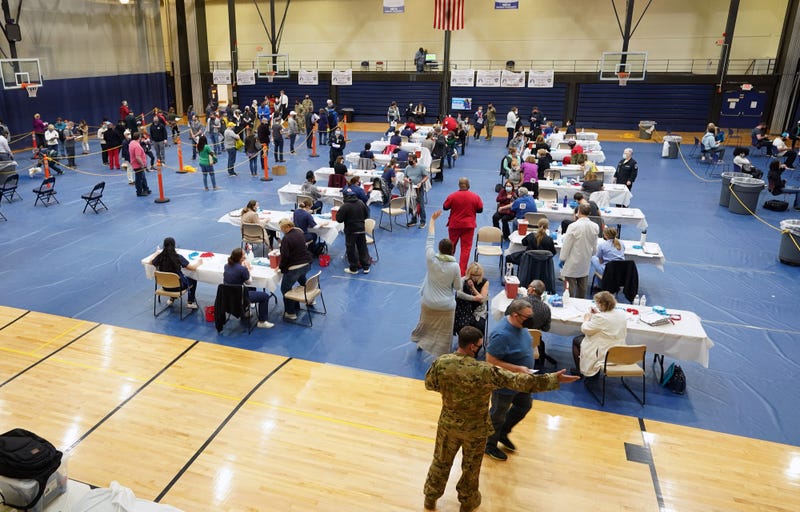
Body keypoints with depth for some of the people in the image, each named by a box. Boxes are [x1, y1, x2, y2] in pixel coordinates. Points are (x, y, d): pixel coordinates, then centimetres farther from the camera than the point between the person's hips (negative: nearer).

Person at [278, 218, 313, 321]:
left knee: (285, 288, 4)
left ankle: (291, 313, 4)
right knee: (301, 279, 38)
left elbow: (285, 255, -22)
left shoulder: (286, 238, -20)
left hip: (294, 267, -9)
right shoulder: (299, 233, 5)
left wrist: (281, 267, -7)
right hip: (307, 263, 9)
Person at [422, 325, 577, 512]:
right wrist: (554, 379, -18)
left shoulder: (441, 363, -19)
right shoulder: (486, 371, -29)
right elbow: (521, 382, -24)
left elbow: (429, 384, -1)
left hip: (448, 423, 3)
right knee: (471, 467, 21)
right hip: (475, 429, -3)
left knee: (441, 461, 24)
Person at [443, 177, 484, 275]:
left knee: (451, 246, 20)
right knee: (466, 248, 3)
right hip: (469, 225, -1)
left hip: (454, 225, 1)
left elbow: (445, 207, 1)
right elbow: (480, 210, 1)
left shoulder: (452, 196, -11)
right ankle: (462, 271, 0)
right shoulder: (475, 197, -8)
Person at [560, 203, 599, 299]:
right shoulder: (595, 227, -4)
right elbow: (594, 245, 8)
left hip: (573, 262, -5)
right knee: (582, 286, 15)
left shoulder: (573, 226, -20)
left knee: (571, 285, 1)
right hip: (586, 262, 6)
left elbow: (566, 244, -13)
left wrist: (562, 258, -1)